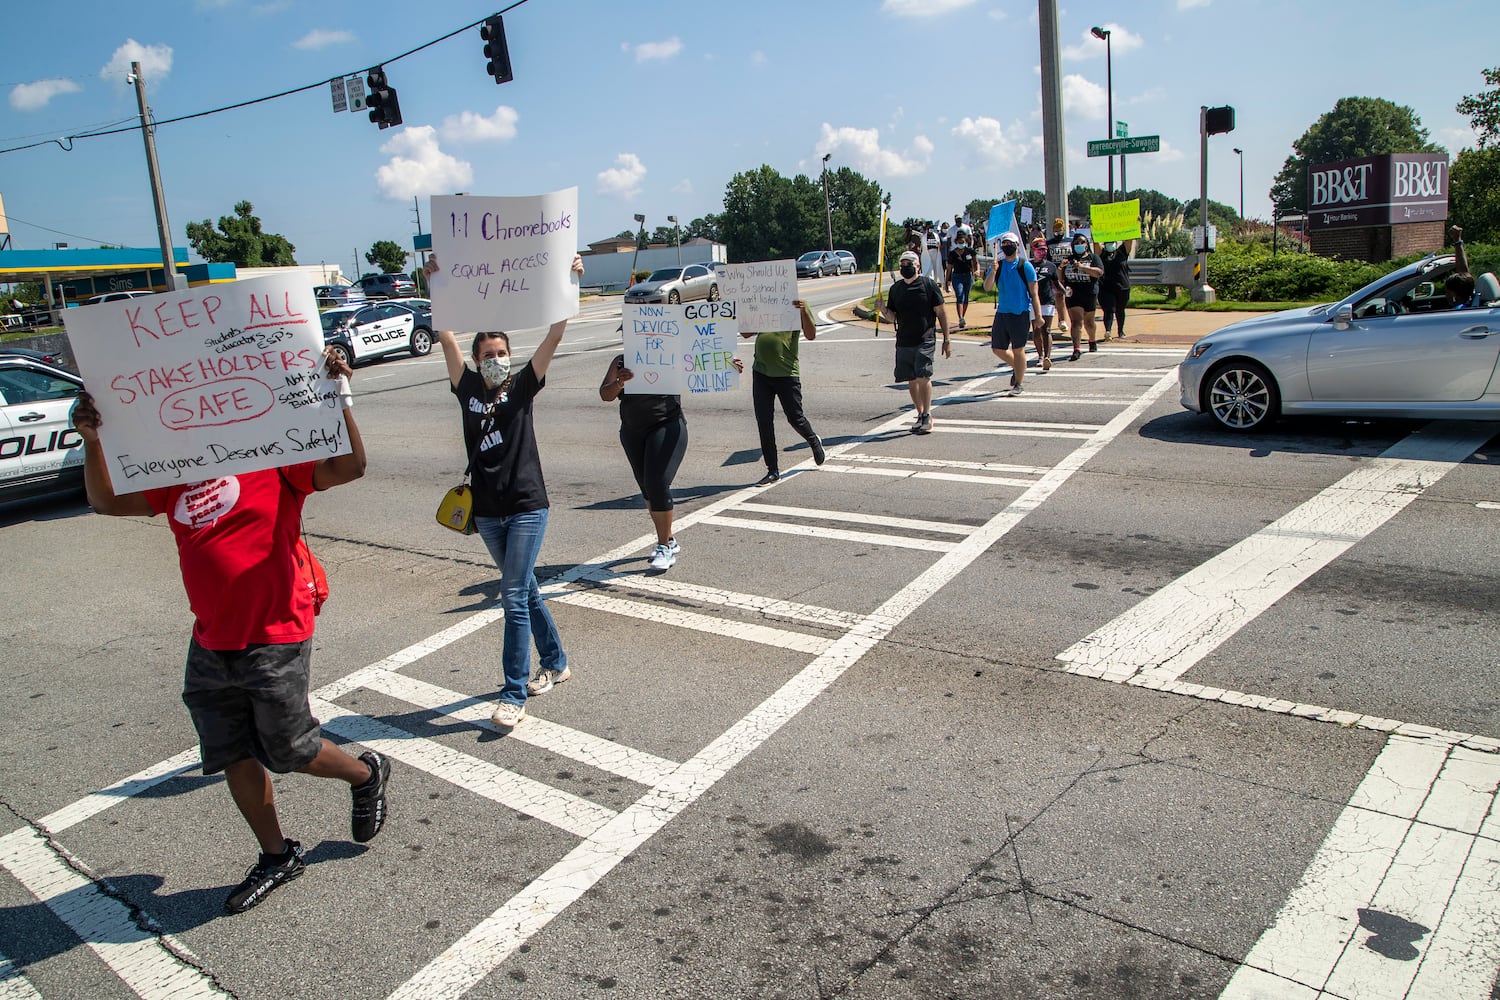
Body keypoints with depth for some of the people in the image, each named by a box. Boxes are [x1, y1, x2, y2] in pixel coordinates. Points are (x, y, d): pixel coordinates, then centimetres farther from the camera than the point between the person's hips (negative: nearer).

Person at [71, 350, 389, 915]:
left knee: (291, 752, 5)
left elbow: (349, 467, -22)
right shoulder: (175, 482, 10)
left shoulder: (274, 461, -10)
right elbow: (106, 500, 12)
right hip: (211, 649, 7)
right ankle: (277, 858, 32)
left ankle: (367, 774, 35)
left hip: (275, 641, -7)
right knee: (235, 759, 14)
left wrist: (339, 397, -30)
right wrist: (91, 439, -2)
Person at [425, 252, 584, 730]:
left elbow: (554, 336, -9)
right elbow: (446, 337, 0)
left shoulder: (522, 385, -1)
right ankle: (555, 664, 33)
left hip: (526, 507, -4)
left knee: (514, 598, -8)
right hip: (487, 511, 4)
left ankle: (514, 695, -2)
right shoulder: (467, 388, 6)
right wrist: (436, 286, -8)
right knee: (524, 591, 16)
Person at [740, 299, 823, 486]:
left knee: (795, 418, 5)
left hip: (787, 373, -4)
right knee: (764, 422, 3)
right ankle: (772, 470, 13)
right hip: (761, 372, 4)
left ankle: (814, 442, 38)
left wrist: (804, 312, -24)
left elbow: (811, 335, -10)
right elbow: (746, 333, 15)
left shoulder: (796, 305, -1)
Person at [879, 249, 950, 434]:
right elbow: (892, 317, 13)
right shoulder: (895, 288, 11)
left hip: (925, 340, -5)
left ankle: (927, 415, -6)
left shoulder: (928, 284, -1)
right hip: (903, 342, 5)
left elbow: (941, 313, 1)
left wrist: (947, 340, -1)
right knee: (911, 380, 8)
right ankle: (920, 415, 20)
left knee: (923, 376, -16)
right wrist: (883, 310, -10)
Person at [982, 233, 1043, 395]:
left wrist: (1038, 316, -8)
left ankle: (1018, 385, 10)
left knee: (1018, 349, -1)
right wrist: (993, 272, -22)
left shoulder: (1025, 266, -4)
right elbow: (987, 287, -5)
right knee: (997, 348, 11)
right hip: (1002, 313, 5)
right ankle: (1017, 367, 37)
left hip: (1020, 313, -5)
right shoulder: (997, 266, 7)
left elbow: (1034, 293, -4)